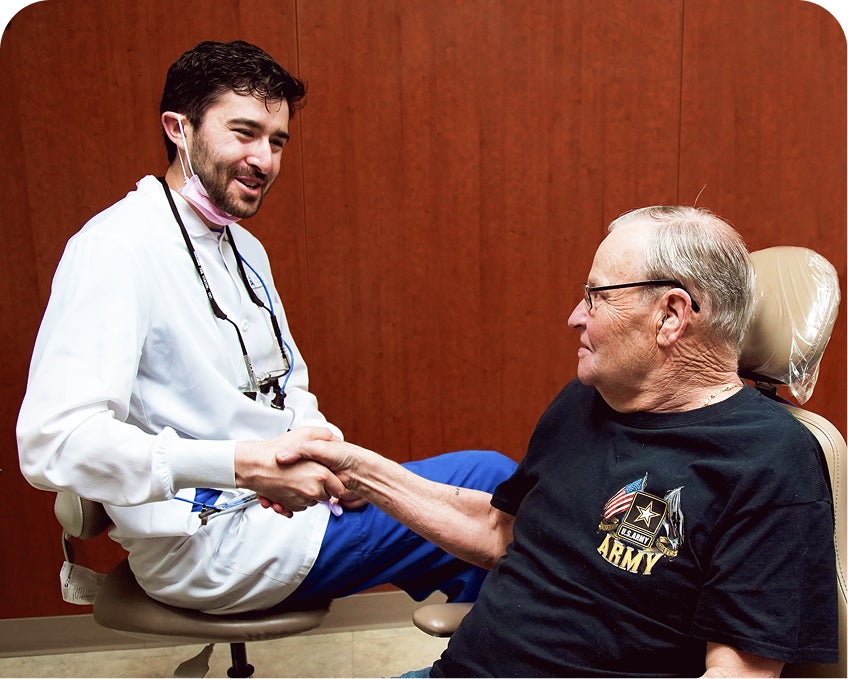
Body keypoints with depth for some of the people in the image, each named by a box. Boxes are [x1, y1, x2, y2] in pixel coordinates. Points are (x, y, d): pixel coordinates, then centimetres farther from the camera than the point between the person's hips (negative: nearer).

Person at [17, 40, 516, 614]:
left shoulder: (245, 249, 13)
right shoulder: (116, 247, -16)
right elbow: (52, 440, -26)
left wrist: (327, 449, -3)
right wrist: (246, 465, -32)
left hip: (281, 498, 9)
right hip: (205, 544, -9)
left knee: (490, 476, 3)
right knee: (493, 482, -9)